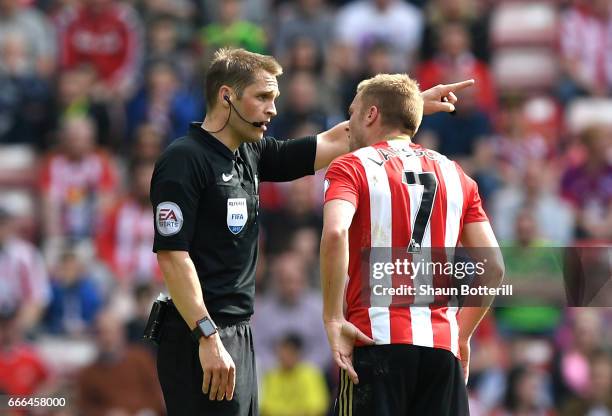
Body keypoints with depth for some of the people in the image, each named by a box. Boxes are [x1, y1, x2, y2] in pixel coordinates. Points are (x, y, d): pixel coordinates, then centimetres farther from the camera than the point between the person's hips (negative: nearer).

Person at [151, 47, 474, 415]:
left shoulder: (251, 155, 14)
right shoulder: (184, 160, -11)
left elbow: (334, 142, 22)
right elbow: (172, 255, -17)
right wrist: (207, 337, -23)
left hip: (239, 338, 9)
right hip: (200, 340, -9)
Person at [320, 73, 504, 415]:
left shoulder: (351, 167, 3)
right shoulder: (455, 175, 18)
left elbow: (335, 233, -18)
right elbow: (494, 268, 13)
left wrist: (333, 319, -13)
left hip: (377, 339, -4)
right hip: (442, 345, 4)